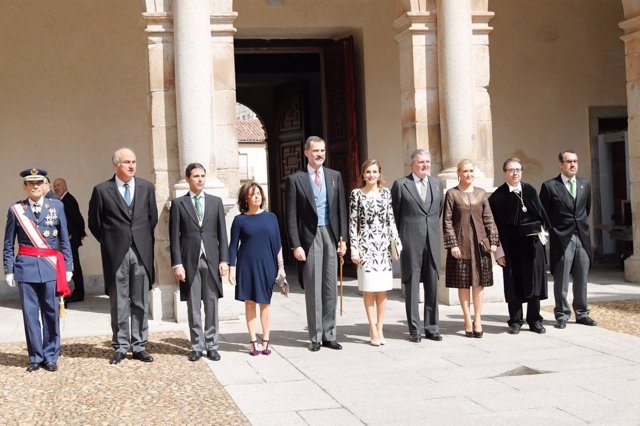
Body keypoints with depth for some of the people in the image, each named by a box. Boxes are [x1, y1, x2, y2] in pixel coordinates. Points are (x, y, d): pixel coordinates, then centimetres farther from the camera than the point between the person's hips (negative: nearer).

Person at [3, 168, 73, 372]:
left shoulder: (57, 206, 5)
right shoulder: (15, 210, 5)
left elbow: (64, 240, 7)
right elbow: (8, 244, 7)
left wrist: (68, 267, 2)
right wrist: (9, 270, 2)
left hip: (51, 266, 0)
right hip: (26, 267, 0)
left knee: (51, 313, 3)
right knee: (30, 314, 3)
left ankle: (51, 357, 14)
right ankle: (35, 357, 13)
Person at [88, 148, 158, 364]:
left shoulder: (147, 187, 6)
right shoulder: (102, 190, -2)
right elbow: (94, 223, 5)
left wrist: (142, 240, 12)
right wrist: (109, 243, 6)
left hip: (142, 253, 2)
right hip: (116, 254, -2)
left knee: (140, 303, 6)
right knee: (119, 303, 5)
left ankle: (139, 346, 14)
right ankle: (121, 346, 14)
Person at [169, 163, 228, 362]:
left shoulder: (216, 202, 10)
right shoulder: (178, 204, 4)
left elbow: (222, 233, 8)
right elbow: (174, 236, 1)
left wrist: (224, 259, 0)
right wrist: (177, 263, -6)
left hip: (212, 259, 2)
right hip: (190, 260, -1)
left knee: (212, 305, 4)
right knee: (193, 307, 3)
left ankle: (211, 346, 11)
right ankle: (197, 346, 10)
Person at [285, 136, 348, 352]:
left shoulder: (335, 176, 10)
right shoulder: (295, 179, 0)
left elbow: (341, 209, 11)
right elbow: (291, 216, -3)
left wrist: (343, 237, 3)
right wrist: (296, 245, -9)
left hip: (331, 235, 3)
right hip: (310, 237, -3)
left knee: (330, 287, 7)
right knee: (313, 288, 1)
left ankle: (329, 335, 14)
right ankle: (316, 337, 8)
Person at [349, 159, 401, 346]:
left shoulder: (386, 193, 8)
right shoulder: (357, 194, 0)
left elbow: (391, 220, 9)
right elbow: (353, 223, -2)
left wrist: (398, 242, 3)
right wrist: (354, 248, -7)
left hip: (383, 244, 3)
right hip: (366, 244, -3)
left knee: (383, 289, 4)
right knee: (369, 289, -1)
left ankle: (380, 329, 11)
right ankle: (373, 330, 4)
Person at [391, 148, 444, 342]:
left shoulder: (436, 183, 12)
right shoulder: (400, 184, -1)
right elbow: (394, 214, 2)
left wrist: (434, 230, 14)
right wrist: (398, 240, 2)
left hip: (432, 241, 4)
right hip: (411, 242, -4)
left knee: (432, 286, 7)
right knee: (412, 285, 1)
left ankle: (432, 327, 15)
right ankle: (415, 329, 6)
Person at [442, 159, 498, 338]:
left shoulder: (481, 193, 9)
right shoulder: (452, 194, 0)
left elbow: (488, 219, 9)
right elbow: (447, 221, -3)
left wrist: (493, 241, 2)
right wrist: (452, 244, -9)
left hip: (480, 243, 3)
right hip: (461, 244, -3)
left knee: (479, 282, 4)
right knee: (463, 283, 2)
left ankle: (477, 320, 11)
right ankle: (468, 321, 9)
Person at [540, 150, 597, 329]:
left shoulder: (585, 184, 10)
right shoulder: (550, 186, -4)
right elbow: (543, 213, 0)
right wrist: (554, 231, -1)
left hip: (582, 237, 4)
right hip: (562, 239, -4)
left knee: (581, 279, 9)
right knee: (561, 280, 0)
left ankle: (582, 313, 18)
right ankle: (562, 315, 7)